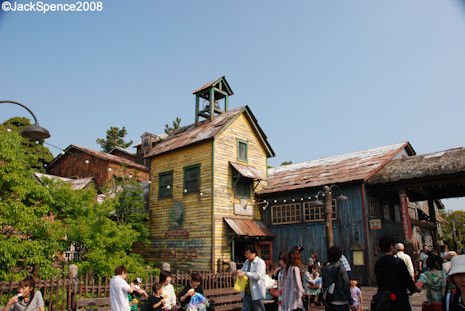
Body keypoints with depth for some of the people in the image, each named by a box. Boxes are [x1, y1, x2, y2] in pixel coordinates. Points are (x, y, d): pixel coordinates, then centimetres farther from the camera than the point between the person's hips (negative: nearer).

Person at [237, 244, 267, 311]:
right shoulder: (247, 262, 12)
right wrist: (240, 272, -4)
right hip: (246, 293, 7)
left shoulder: (260, 262, -12)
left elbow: (258, 275, -24)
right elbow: (242, 270, 21)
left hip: (256, 295, -7)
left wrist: (245, 273, -26)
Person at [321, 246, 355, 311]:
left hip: (328, 303, 5)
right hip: (340, 302, -5)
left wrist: (326, 301, 13)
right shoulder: (341, 268, -10)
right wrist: (351, 303, -3)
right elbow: (346, 286, -10)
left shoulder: (324, 269, 3)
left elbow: (324, 286, 5)